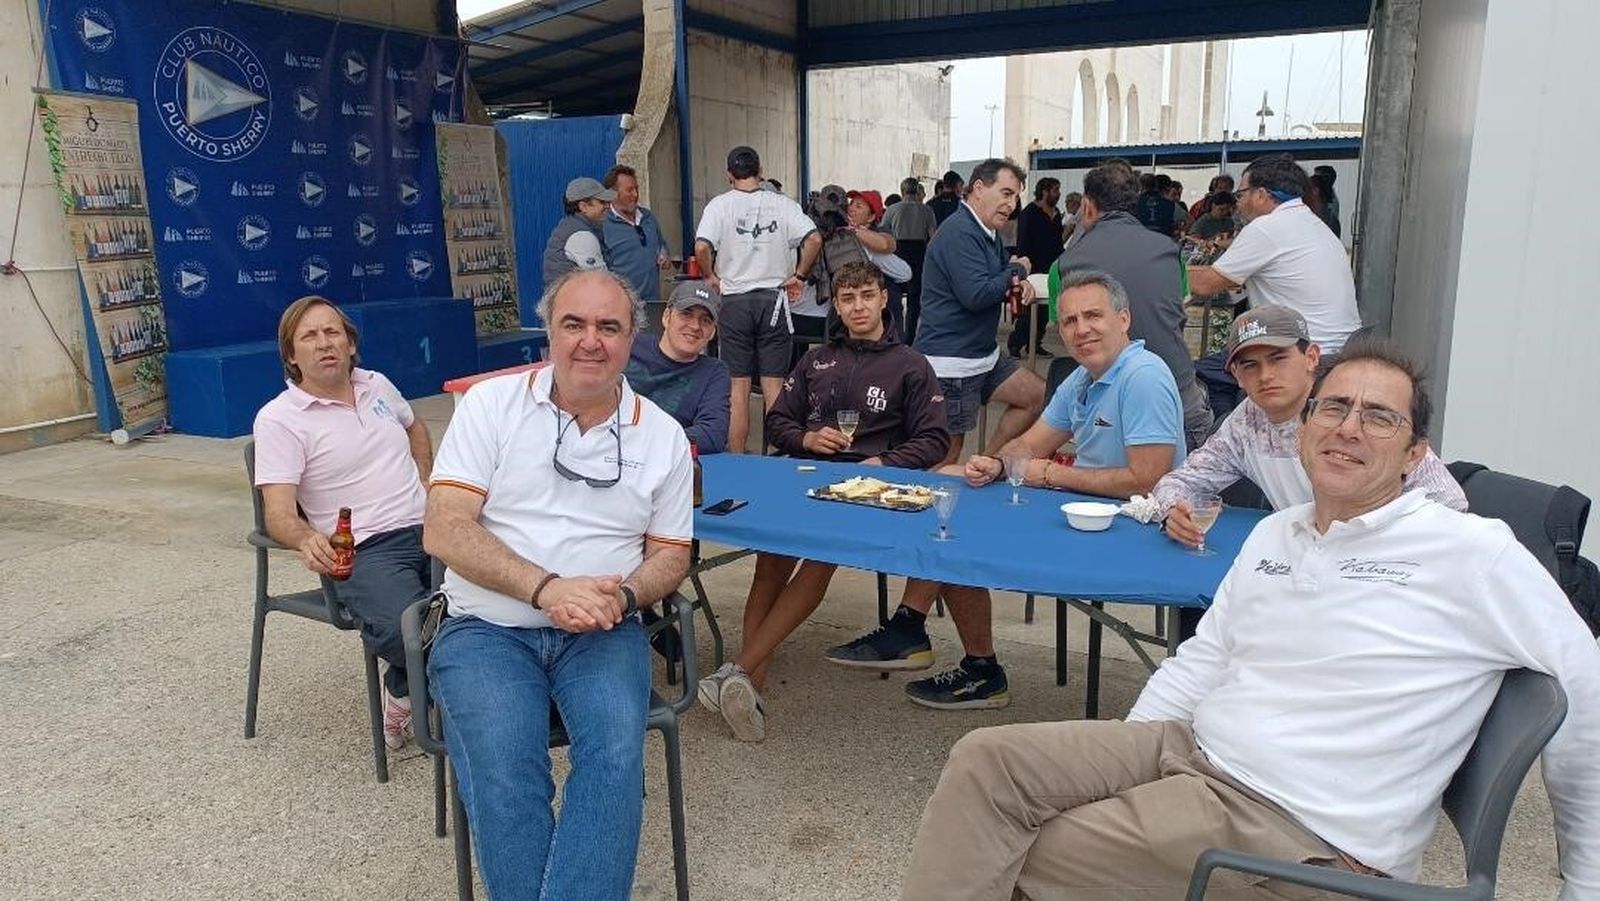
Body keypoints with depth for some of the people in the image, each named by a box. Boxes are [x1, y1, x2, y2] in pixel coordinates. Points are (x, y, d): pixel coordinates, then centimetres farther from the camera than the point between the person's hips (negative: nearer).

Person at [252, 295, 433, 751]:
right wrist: (307, 539, -32)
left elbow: (414, 426, 38)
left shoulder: (377, 385, 17)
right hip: (365, 551, -5)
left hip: (429, 528, 5)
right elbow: (278, 513, -9)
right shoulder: (279, 419, -1)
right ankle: (405, 691, 2)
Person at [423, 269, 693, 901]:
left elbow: (670, 552, 11)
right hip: (487, 629, -1)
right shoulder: (490, 404, 0)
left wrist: (622, 596, -12)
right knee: (503, 771, -27)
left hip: (603, 634, 1)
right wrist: (547, 589, -21)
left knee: (616, 754, -27)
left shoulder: (662, 436, 6)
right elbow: (445, 531, -7)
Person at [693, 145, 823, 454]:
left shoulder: (720, 205, -2)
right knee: (773, 385, 5)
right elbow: (814, 238, -9)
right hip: (773, 298, 1)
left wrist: (711, 277, 1)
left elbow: (701, 247, -15)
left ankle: (736, 459, 8)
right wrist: (798, 276, 1)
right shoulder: (782, 204, 2)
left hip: (734, 300, -1)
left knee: (738, 386, 4)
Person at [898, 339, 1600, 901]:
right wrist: (1110, 767, 10)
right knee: (988, 760, -11)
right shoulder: (1274, 533, 13)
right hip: (1187, 747, 7)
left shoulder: (1473, 552, -7)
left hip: (1299, 824, -6)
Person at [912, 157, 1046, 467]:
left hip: (985, 355, 10)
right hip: (951, 362, -10)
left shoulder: (988, 233, 14)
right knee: (948, 456, -3)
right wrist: (1017, 270, -9)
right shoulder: (960, 233, -18)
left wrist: (1019, 286, -4)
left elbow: (999, 286, 22)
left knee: (1037, 396, 15)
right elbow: (976, 295, -26)